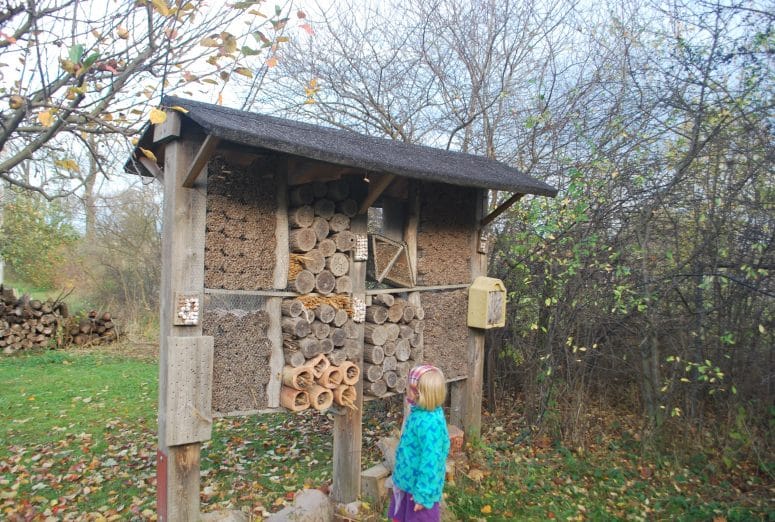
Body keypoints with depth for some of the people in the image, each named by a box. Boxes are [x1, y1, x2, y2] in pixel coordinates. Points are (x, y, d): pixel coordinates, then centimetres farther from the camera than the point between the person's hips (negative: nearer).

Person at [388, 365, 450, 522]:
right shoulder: (420, 412, -3)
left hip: (418, 486, -9)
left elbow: (430, 461, -28)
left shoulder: (430, 423, -32)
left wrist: (423, 494, -21)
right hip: (407, 481, 9)